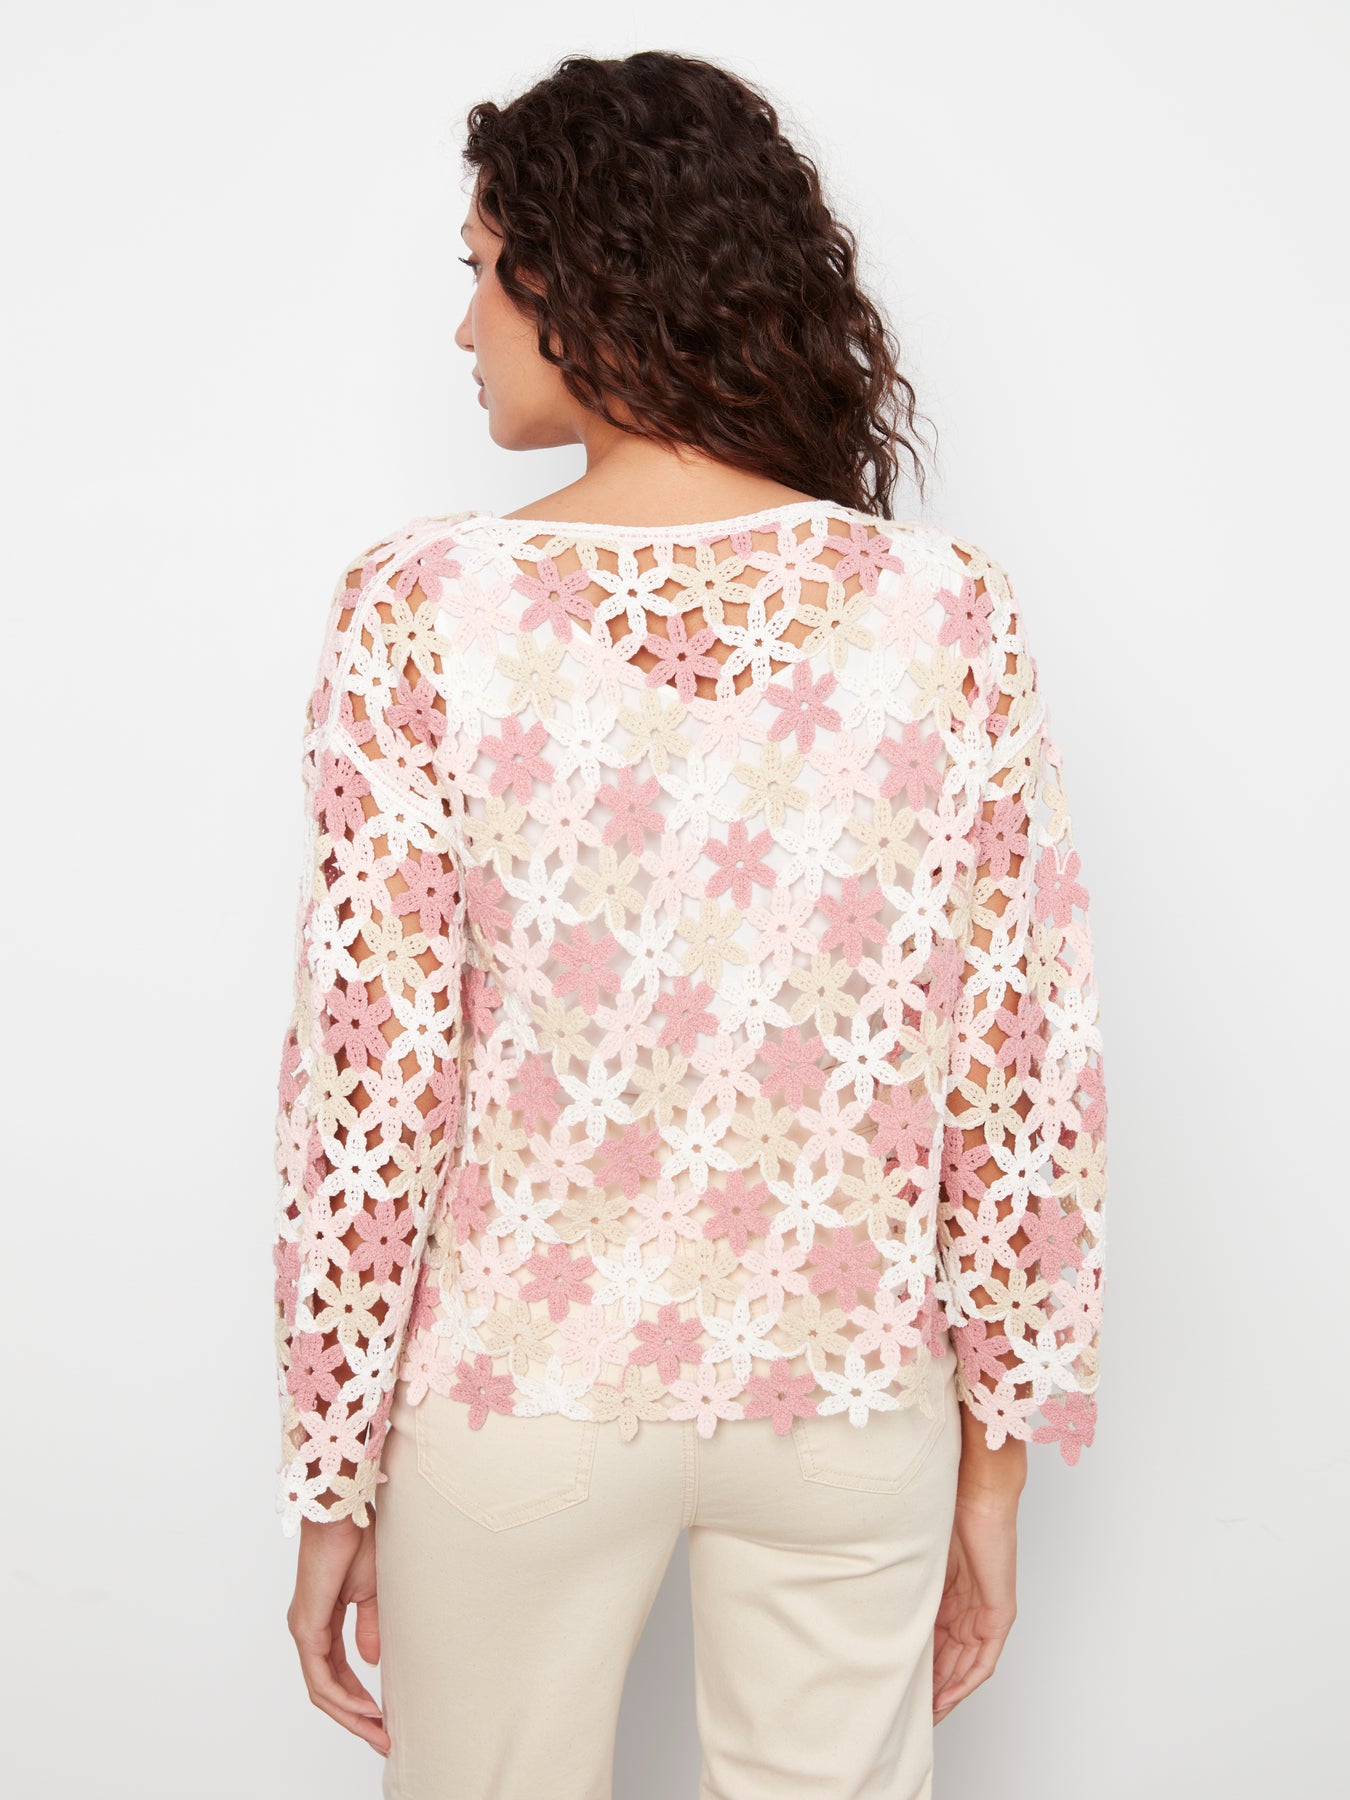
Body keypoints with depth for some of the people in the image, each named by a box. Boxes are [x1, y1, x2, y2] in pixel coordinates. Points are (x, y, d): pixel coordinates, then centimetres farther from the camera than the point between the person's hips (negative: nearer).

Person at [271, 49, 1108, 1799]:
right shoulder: (952, 616, -9)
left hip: (524, 1398, -1)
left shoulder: (424, 609, -15)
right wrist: (993, 1464, 6)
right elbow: (1023, 1083, -6)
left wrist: (333, 1491, 0)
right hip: (851, 1396, 2)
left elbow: (369, 1086, -13)